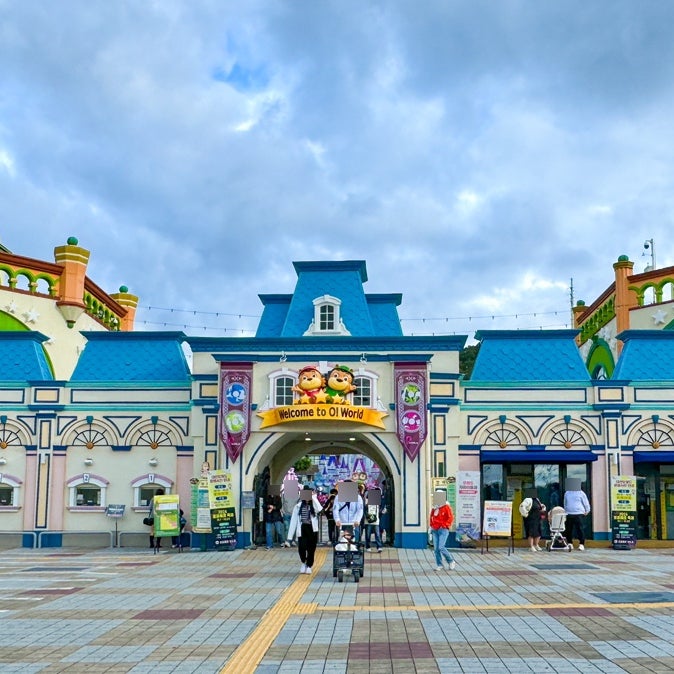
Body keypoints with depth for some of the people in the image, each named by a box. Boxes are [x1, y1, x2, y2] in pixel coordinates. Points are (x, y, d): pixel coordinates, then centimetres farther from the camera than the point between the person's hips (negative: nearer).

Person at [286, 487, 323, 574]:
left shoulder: (314, 505, 4)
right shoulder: (298, 506, 5)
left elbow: (319, 510, -21)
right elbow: (294, 520, 3)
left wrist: (314, 497, -14)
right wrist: (290, 536, -2)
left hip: (312, 530, 0)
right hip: (302, 529, 0)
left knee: (311, 549, 2)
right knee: (301, 547, -11)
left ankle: (309, 566, 24)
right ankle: (303, 562, 18)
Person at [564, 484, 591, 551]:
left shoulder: (581, 493, 2)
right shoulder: (566, 493, 14)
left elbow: (586, 503, 7)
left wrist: (586, 511, 10)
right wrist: (565, 510, 19)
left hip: (579, 514, -4)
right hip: (569, 514, 4)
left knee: (580, 529, -8)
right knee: (569, 529, 4)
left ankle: (581, 544, -5)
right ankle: (570, 543, 15)